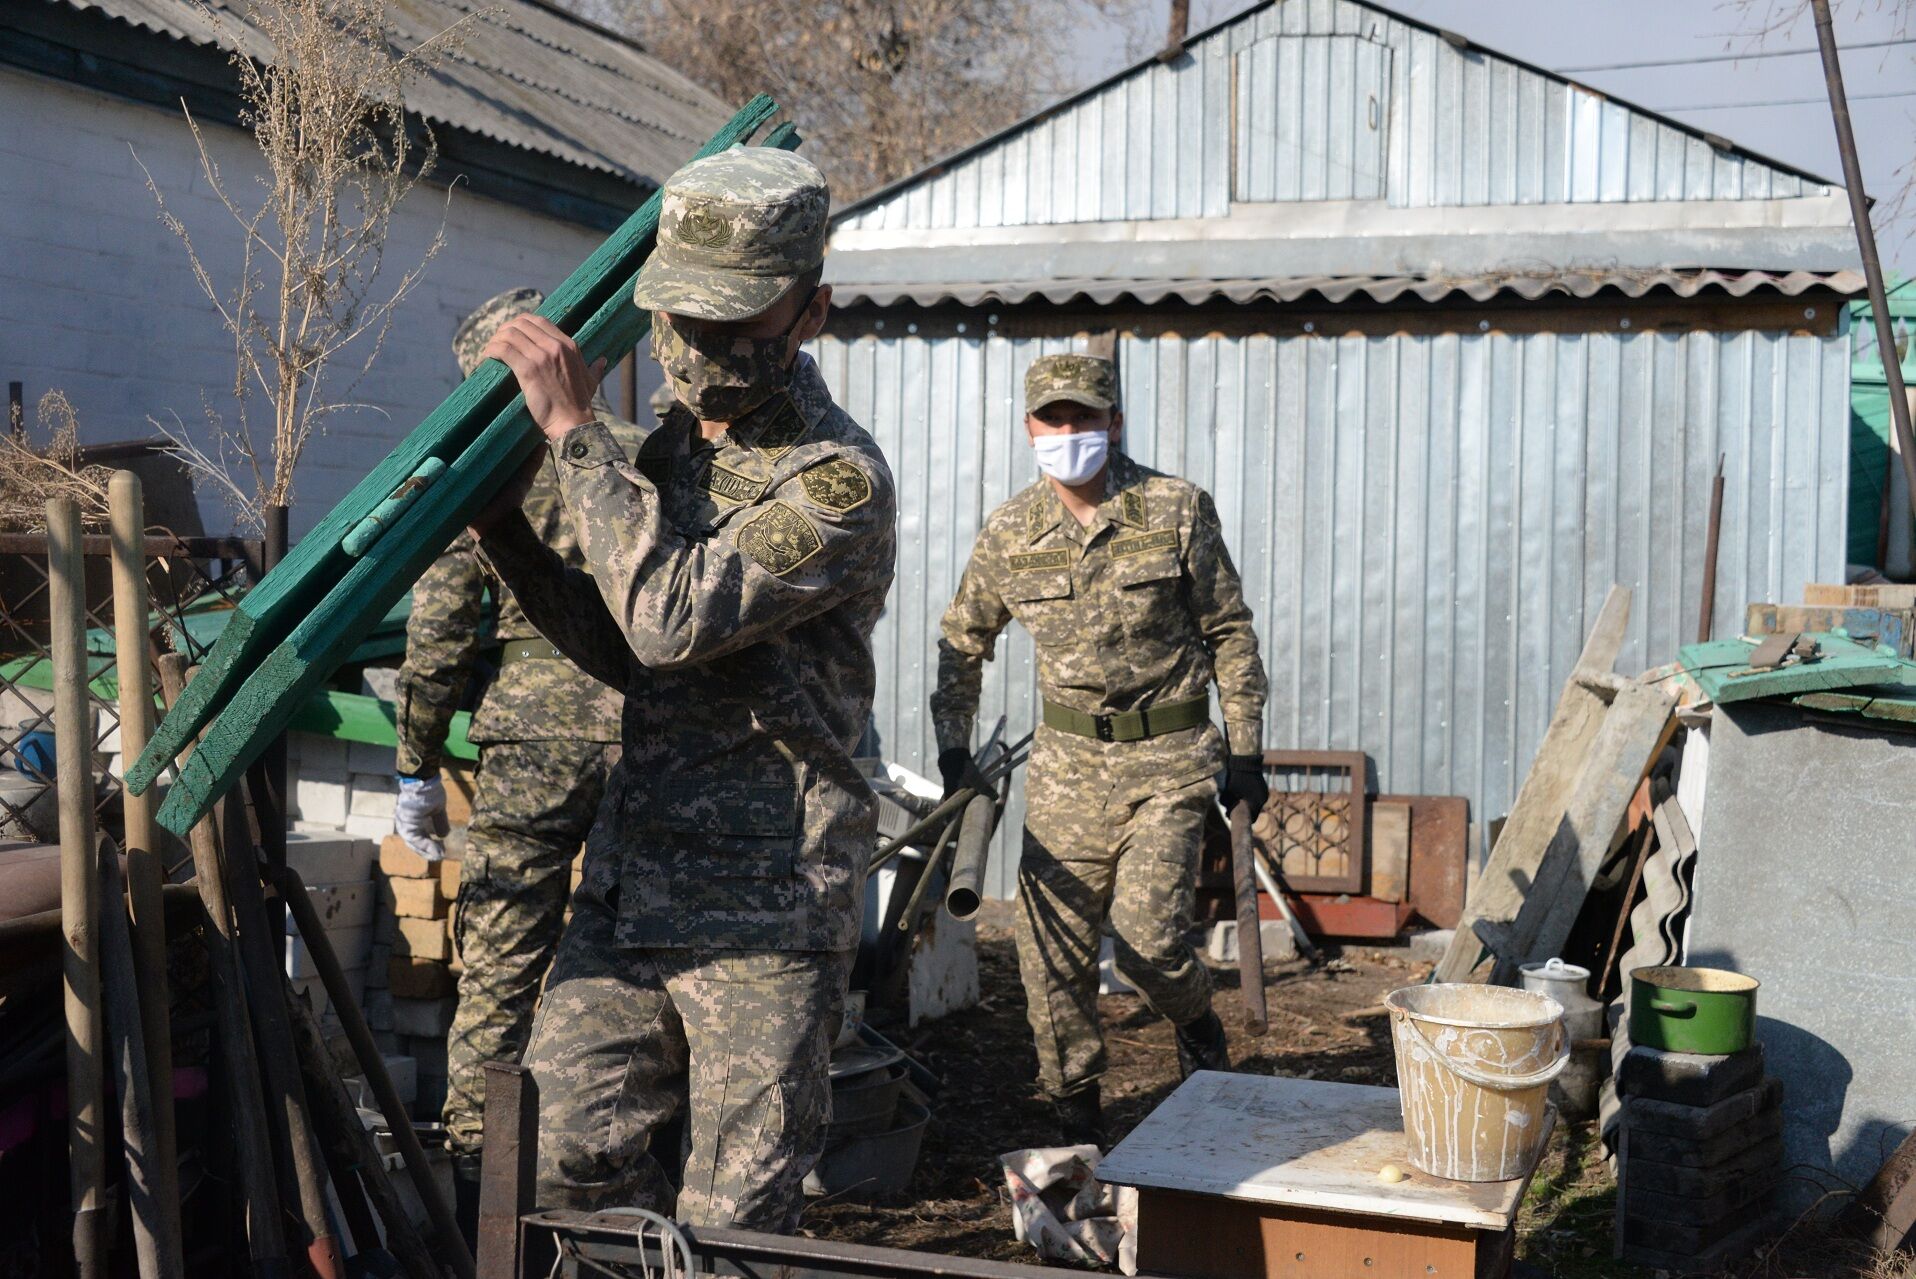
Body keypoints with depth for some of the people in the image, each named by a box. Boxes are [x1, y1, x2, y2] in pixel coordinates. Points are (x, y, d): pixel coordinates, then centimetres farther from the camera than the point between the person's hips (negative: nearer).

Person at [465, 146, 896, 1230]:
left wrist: (575, 430, -21)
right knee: (570, 1157, 12)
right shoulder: (672, 448, 11)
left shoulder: (839, 479, -15)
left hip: (765, 912, -7)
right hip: (632, 881, 8)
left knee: (734, 1225, 3)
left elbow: (676, 617, -27)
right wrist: (509, 538, 7)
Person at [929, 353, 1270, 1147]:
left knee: (1146, 937, -13)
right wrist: (953, 751, 7)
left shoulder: (1177, 511, -6)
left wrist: (1246, 751, -1)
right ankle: (1075, 1118, 20)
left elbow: (1229, 633, 1)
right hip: (1066, 761, 3)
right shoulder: (1009, 533, 0)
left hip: (1169, 759, -3)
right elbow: (963, 642, 13)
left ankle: (1198, 1029, 22)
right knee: (1053, 949, 2)